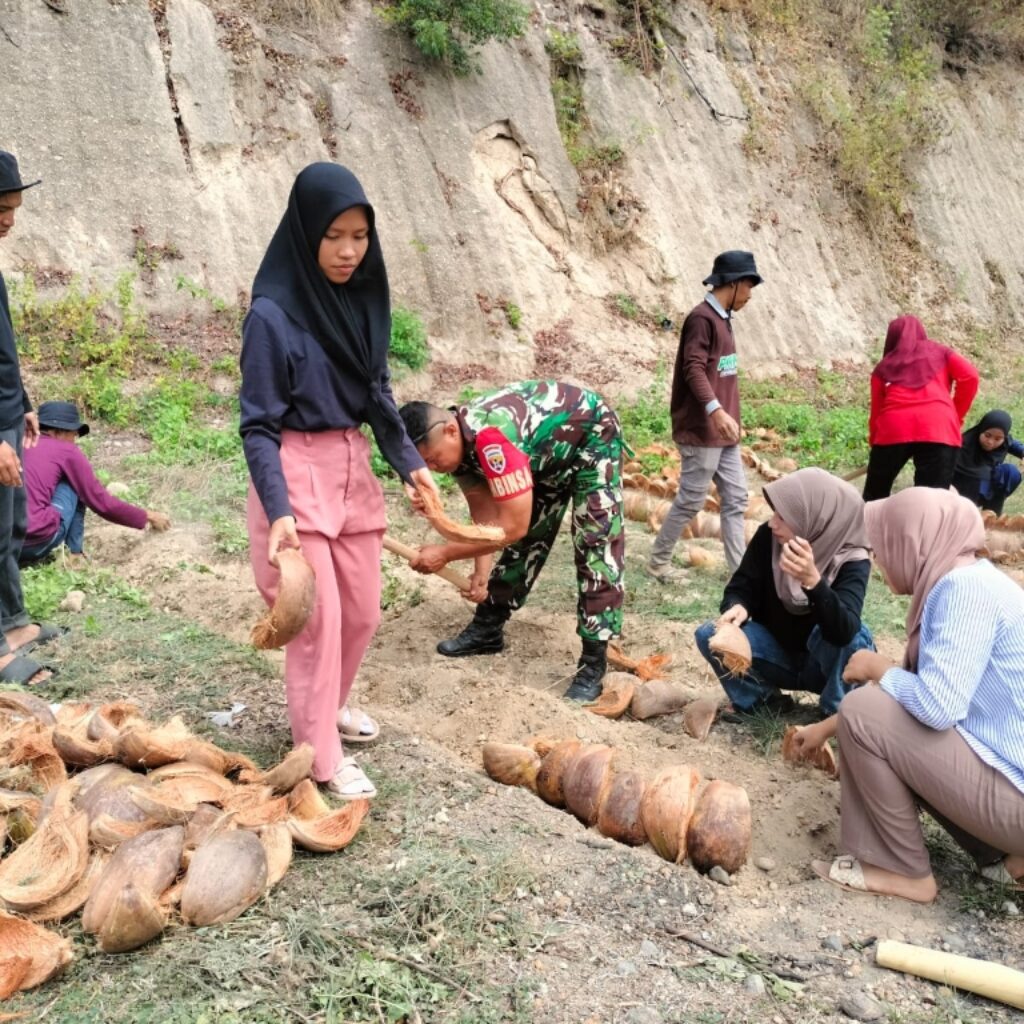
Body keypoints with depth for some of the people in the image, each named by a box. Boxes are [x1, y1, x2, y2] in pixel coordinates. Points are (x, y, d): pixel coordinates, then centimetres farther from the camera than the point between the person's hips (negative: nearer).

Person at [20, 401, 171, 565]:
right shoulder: (66, 451, 4)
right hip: (34, 538, -6)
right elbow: (102, 503, 7)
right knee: (74, 484, 16)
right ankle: (74, 553, 11)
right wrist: (147, 517, 18)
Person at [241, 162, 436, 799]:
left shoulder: (363, 298, 3)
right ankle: (322, 757, 16)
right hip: (296, 474, -6)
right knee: (318, 619, -1)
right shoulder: (273, 314, -15)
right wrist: (277, 509, -23)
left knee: (363, 611, 16)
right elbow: (258, 424, -14)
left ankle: (330, 706, 40)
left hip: (353, 468, 7)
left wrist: (408, 461, 2)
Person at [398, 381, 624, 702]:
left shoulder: (492, 437, -40)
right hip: (547, 452, 8)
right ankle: (487, 628, 24)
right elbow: (485, 514, -6)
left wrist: (445, 553, -30)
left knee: (595, 545, -14)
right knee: (527, 539, 13)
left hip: (591, 439, -8)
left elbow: (514, 526, -38)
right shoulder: (461, 443, -14)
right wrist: (481, 573, -14)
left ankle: (594, 662, -10)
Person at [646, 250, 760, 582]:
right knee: (691, 500, -1)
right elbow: (693, 369, -25)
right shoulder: (702, 317, -14)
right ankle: (658, 561, 13)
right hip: (702, 430, -10)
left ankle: (739, 567, 15)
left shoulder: (722, 318, 15)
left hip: (722, 432, 10)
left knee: (736, 497, 9)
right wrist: (715, 410, -36)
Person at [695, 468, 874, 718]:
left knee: (853, 637, -35)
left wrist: (812, 580, -56)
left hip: (823, 665, -3)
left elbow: (844, 632, -40)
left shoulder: (852, 562, -25)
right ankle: (762, 702, 0)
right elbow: (741, 587, -9)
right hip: (777, 654, 3)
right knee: (711, 635, -21)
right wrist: (737, 608, -34)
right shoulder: (768, 537, -15)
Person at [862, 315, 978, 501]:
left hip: (893, 430, 1)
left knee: (873, 500, 16)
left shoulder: (884, 367, 25)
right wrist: (957, 416, 15)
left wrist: (874, 443, 29)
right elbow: (970, 377, 8)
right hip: (939, 430, -1)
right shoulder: (940, 353, 25)